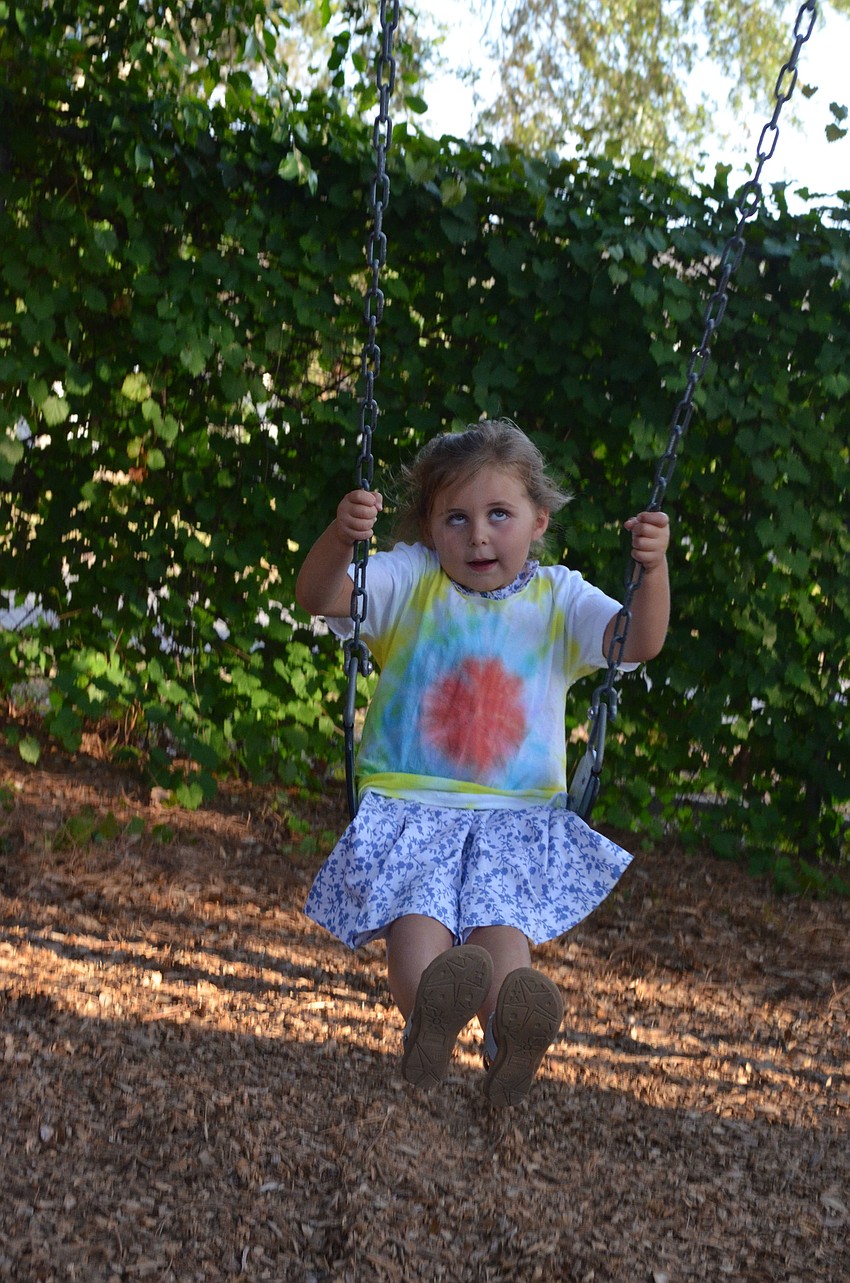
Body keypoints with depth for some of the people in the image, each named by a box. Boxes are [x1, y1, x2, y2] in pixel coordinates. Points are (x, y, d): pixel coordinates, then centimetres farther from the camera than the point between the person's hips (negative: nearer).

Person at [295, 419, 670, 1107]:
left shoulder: (559, 599, 9)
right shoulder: (408, 582, 6)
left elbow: (639, 642, -5)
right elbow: (318, 598, -8)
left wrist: (654, 568, -24)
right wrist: (339, 538, -30)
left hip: (518, 816, 1)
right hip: (408, 806, 0)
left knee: (506, 919, -28)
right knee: (416, 906, -31)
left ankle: (508, 1033, -51)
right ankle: (428, 1012, -55)